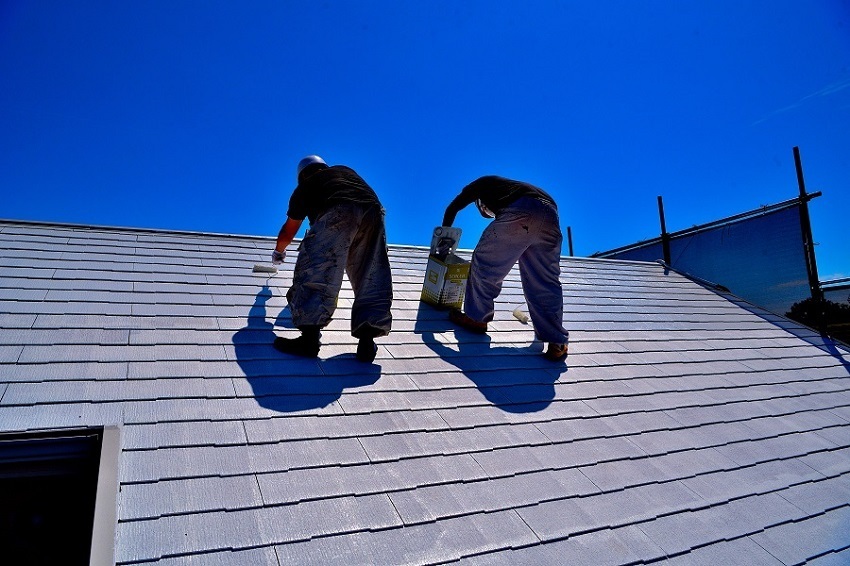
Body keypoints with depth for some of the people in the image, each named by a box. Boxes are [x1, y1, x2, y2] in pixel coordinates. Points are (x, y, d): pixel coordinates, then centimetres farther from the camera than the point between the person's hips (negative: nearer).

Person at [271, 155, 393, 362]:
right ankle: (366, 342, 1)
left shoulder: (304, 186, 30)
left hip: (337, 211, -4)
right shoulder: (347, 171, 40)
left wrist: (278, 252, 60)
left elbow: (289, 231, 40)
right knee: (371, 279, 6)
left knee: (316, 271, -3)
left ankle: (309, 339, -13)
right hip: (373, 212, 4)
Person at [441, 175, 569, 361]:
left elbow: (452, 208, 30)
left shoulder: (482, 184, 32)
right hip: (550, 216, 6)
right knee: (546, 282, 9)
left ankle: (476, 318, 19)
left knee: (485, 262, 12)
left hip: (519, 213, -6)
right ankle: (557, 343, 8)